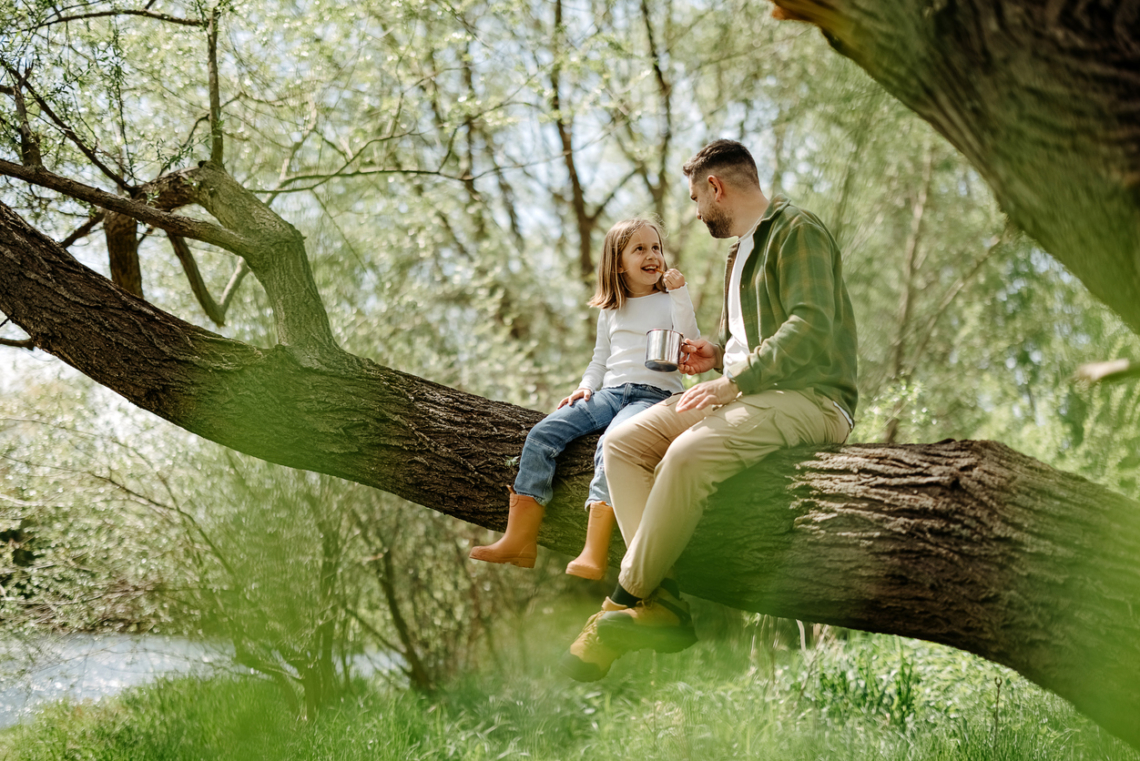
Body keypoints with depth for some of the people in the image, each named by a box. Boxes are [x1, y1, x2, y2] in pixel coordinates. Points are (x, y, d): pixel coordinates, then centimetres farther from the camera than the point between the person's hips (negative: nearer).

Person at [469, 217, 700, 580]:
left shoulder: (670, 302, 11)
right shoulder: (610, 311, 24)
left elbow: (689, 344, -4)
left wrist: (679, 294, -10)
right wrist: (587, 387, 10)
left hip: (655, 394, -5)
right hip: (611, 392, 5)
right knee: (543, 434, -17)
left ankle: (594, 554, -44)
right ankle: (519, 541, -23)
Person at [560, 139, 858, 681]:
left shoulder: (798, 232, -6)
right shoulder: (741, 252, 26)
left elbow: (810, 329, -19)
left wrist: (734, 380, -22)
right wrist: (717, 355, 13)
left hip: (809, 398, -10)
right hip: (746, 393, 10)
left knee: (690, 452, -35)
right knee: (621, 444, -8)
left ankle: (625, 600, -21)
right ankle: (663, 605, -20)